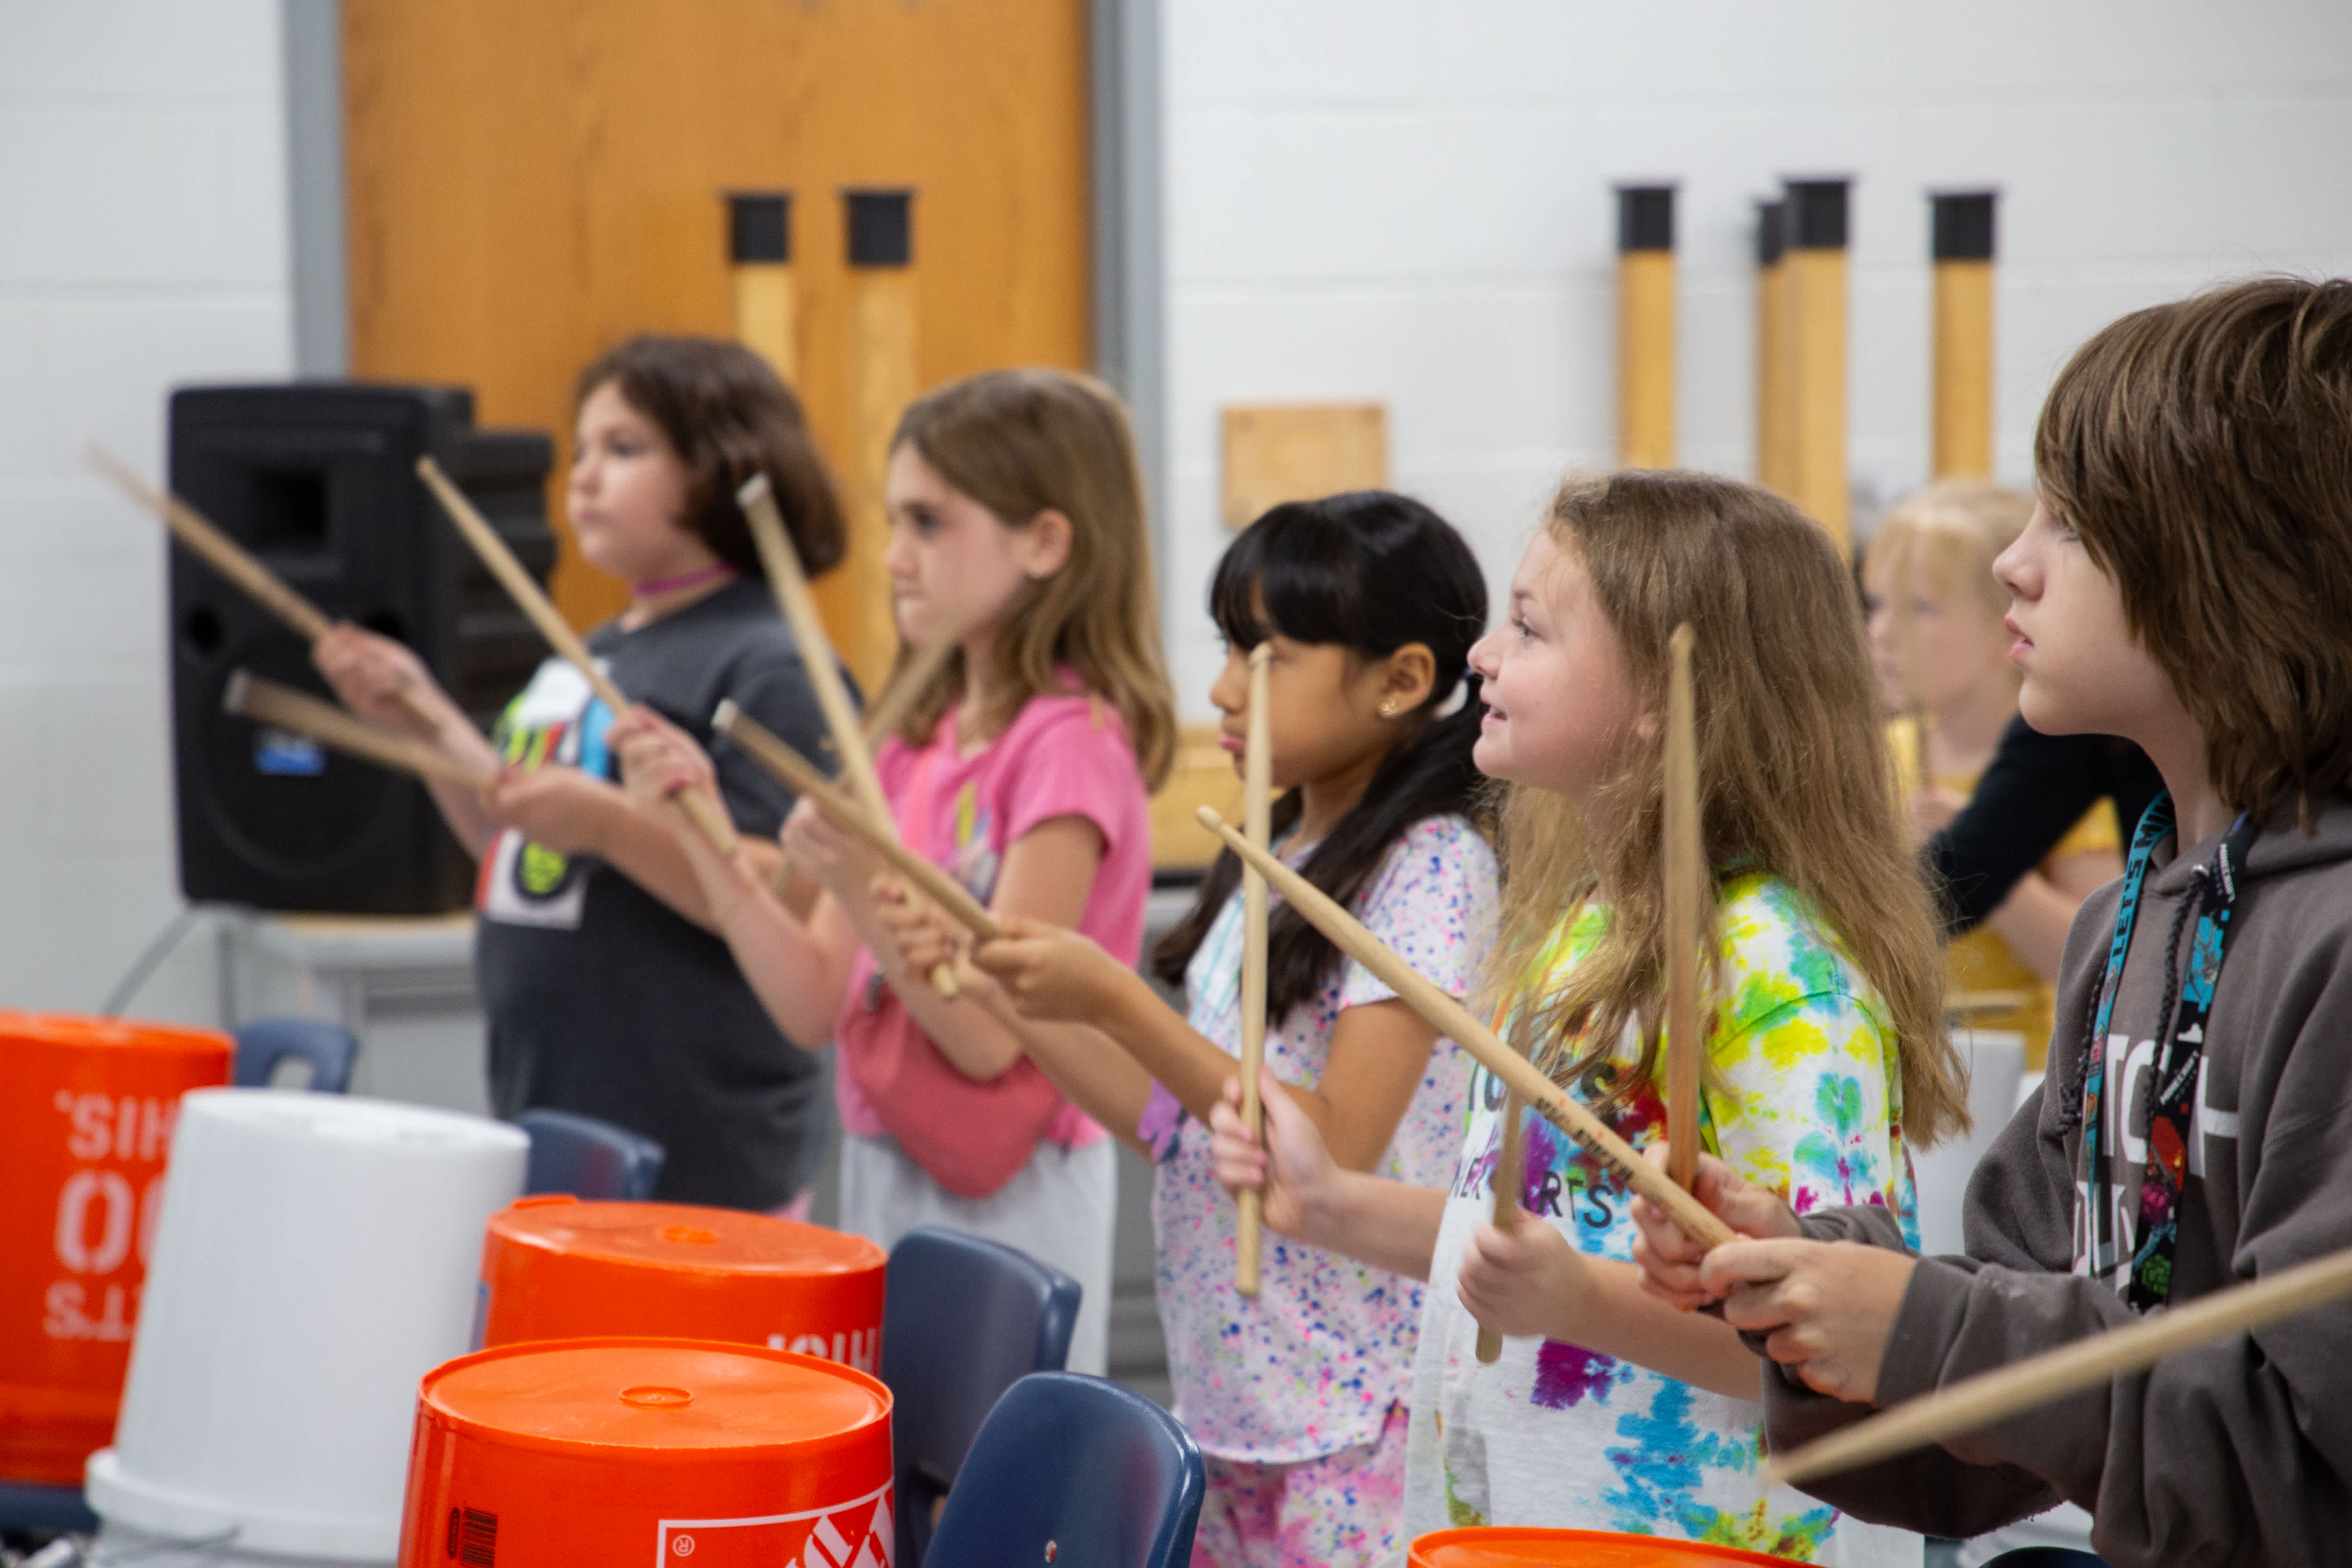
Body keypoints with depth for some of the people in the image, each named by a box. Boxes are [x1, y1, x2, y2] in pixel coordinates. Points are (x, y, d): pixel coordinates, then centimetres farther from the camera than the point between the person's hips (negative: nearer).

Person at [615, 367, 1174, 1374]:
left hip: (1006, 1207, -8)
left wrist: (864, 890, -30)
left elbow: (992, 1035, -19)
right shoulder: (921, 738, 10)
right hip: (883, 1173, 8)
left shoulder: (1070, 743, -13)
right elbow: (814, 1008, 4)